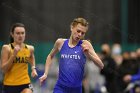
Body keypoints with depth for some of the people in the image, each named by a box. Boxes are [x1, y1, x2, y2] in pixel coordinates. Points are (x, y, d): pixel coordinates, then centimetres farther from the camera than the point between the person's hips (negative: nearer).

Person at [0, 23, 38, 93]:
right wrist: (13, 55, -20)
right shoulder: (6, 48, -7)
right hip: (9, 85, -1)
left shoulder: (30, 48, 3)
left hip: (25, 84, 1)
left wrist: (33, 68, 11)